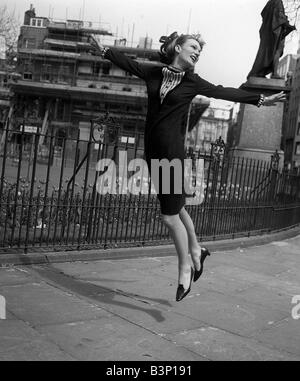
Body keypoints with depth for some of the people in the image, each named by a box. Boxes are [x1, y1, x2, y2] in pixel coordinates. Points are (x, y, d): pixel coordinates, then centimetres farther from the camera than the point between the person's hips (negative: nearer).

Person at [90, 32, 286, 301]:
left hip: (172, 152, -4)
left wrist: (260, 99, 0)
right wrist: (105, 51, 26)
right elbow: (128, 63, 20)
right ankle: (195, 251, 39)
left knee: (170, 215, -4)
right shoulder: (154, 73, 8)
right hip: (153, 151, 4)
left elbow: (225, 93, 2)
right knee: (175, 207, 16)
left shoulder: (192, 82, 1)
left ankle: (185, 269, 15)